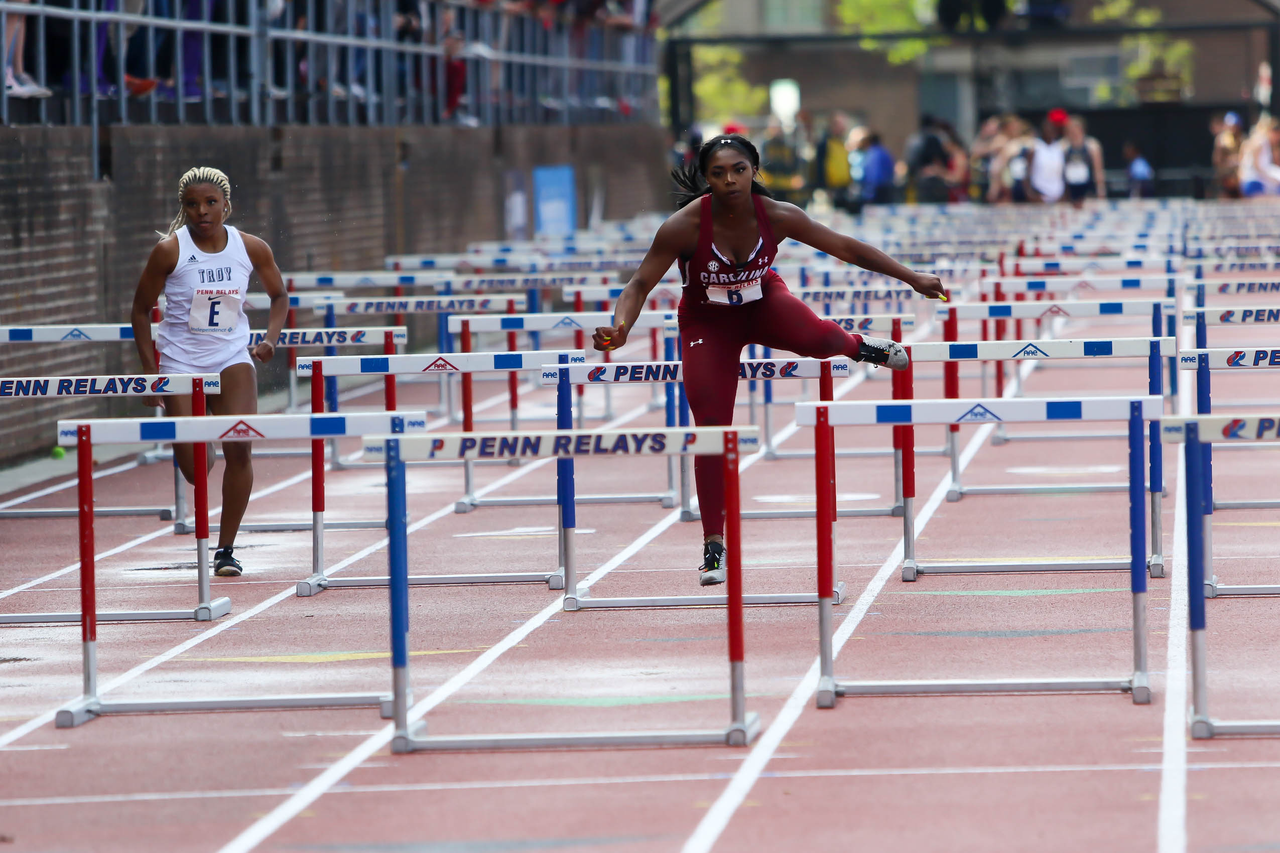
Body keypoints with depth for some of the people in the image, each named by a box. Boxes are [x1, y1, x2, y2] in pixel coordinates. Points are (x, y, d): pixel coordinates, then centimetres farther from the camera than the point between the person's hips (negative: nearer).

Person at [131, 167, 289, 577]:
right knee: (193, 470, -5)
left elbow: (279, 296, 12)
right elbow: (142, 308, -2)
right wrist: (149, 370, -7)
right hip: (181, 360, -1)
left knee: (238, 447, -15)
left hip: (233, 357, 1)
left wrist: (270, 339, -5)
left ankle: (226, 548, -1)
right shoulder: (169, 251, -11)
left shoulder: (252, 249, -5)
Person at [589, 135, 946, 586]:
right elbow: (642, 282, -22)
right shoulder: (685, 225, -29)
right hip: (708, 322, -1)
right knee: (712, 429, -10)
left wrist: (912, 278, -12)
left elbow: (846, 248, -14)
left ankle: (858, 346, 10)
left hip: (762, 301, 1)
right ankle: (714, 546, 1)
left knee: (817, 338, -31)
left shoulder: (777, 217, -24)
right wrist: (620, 326, -42)